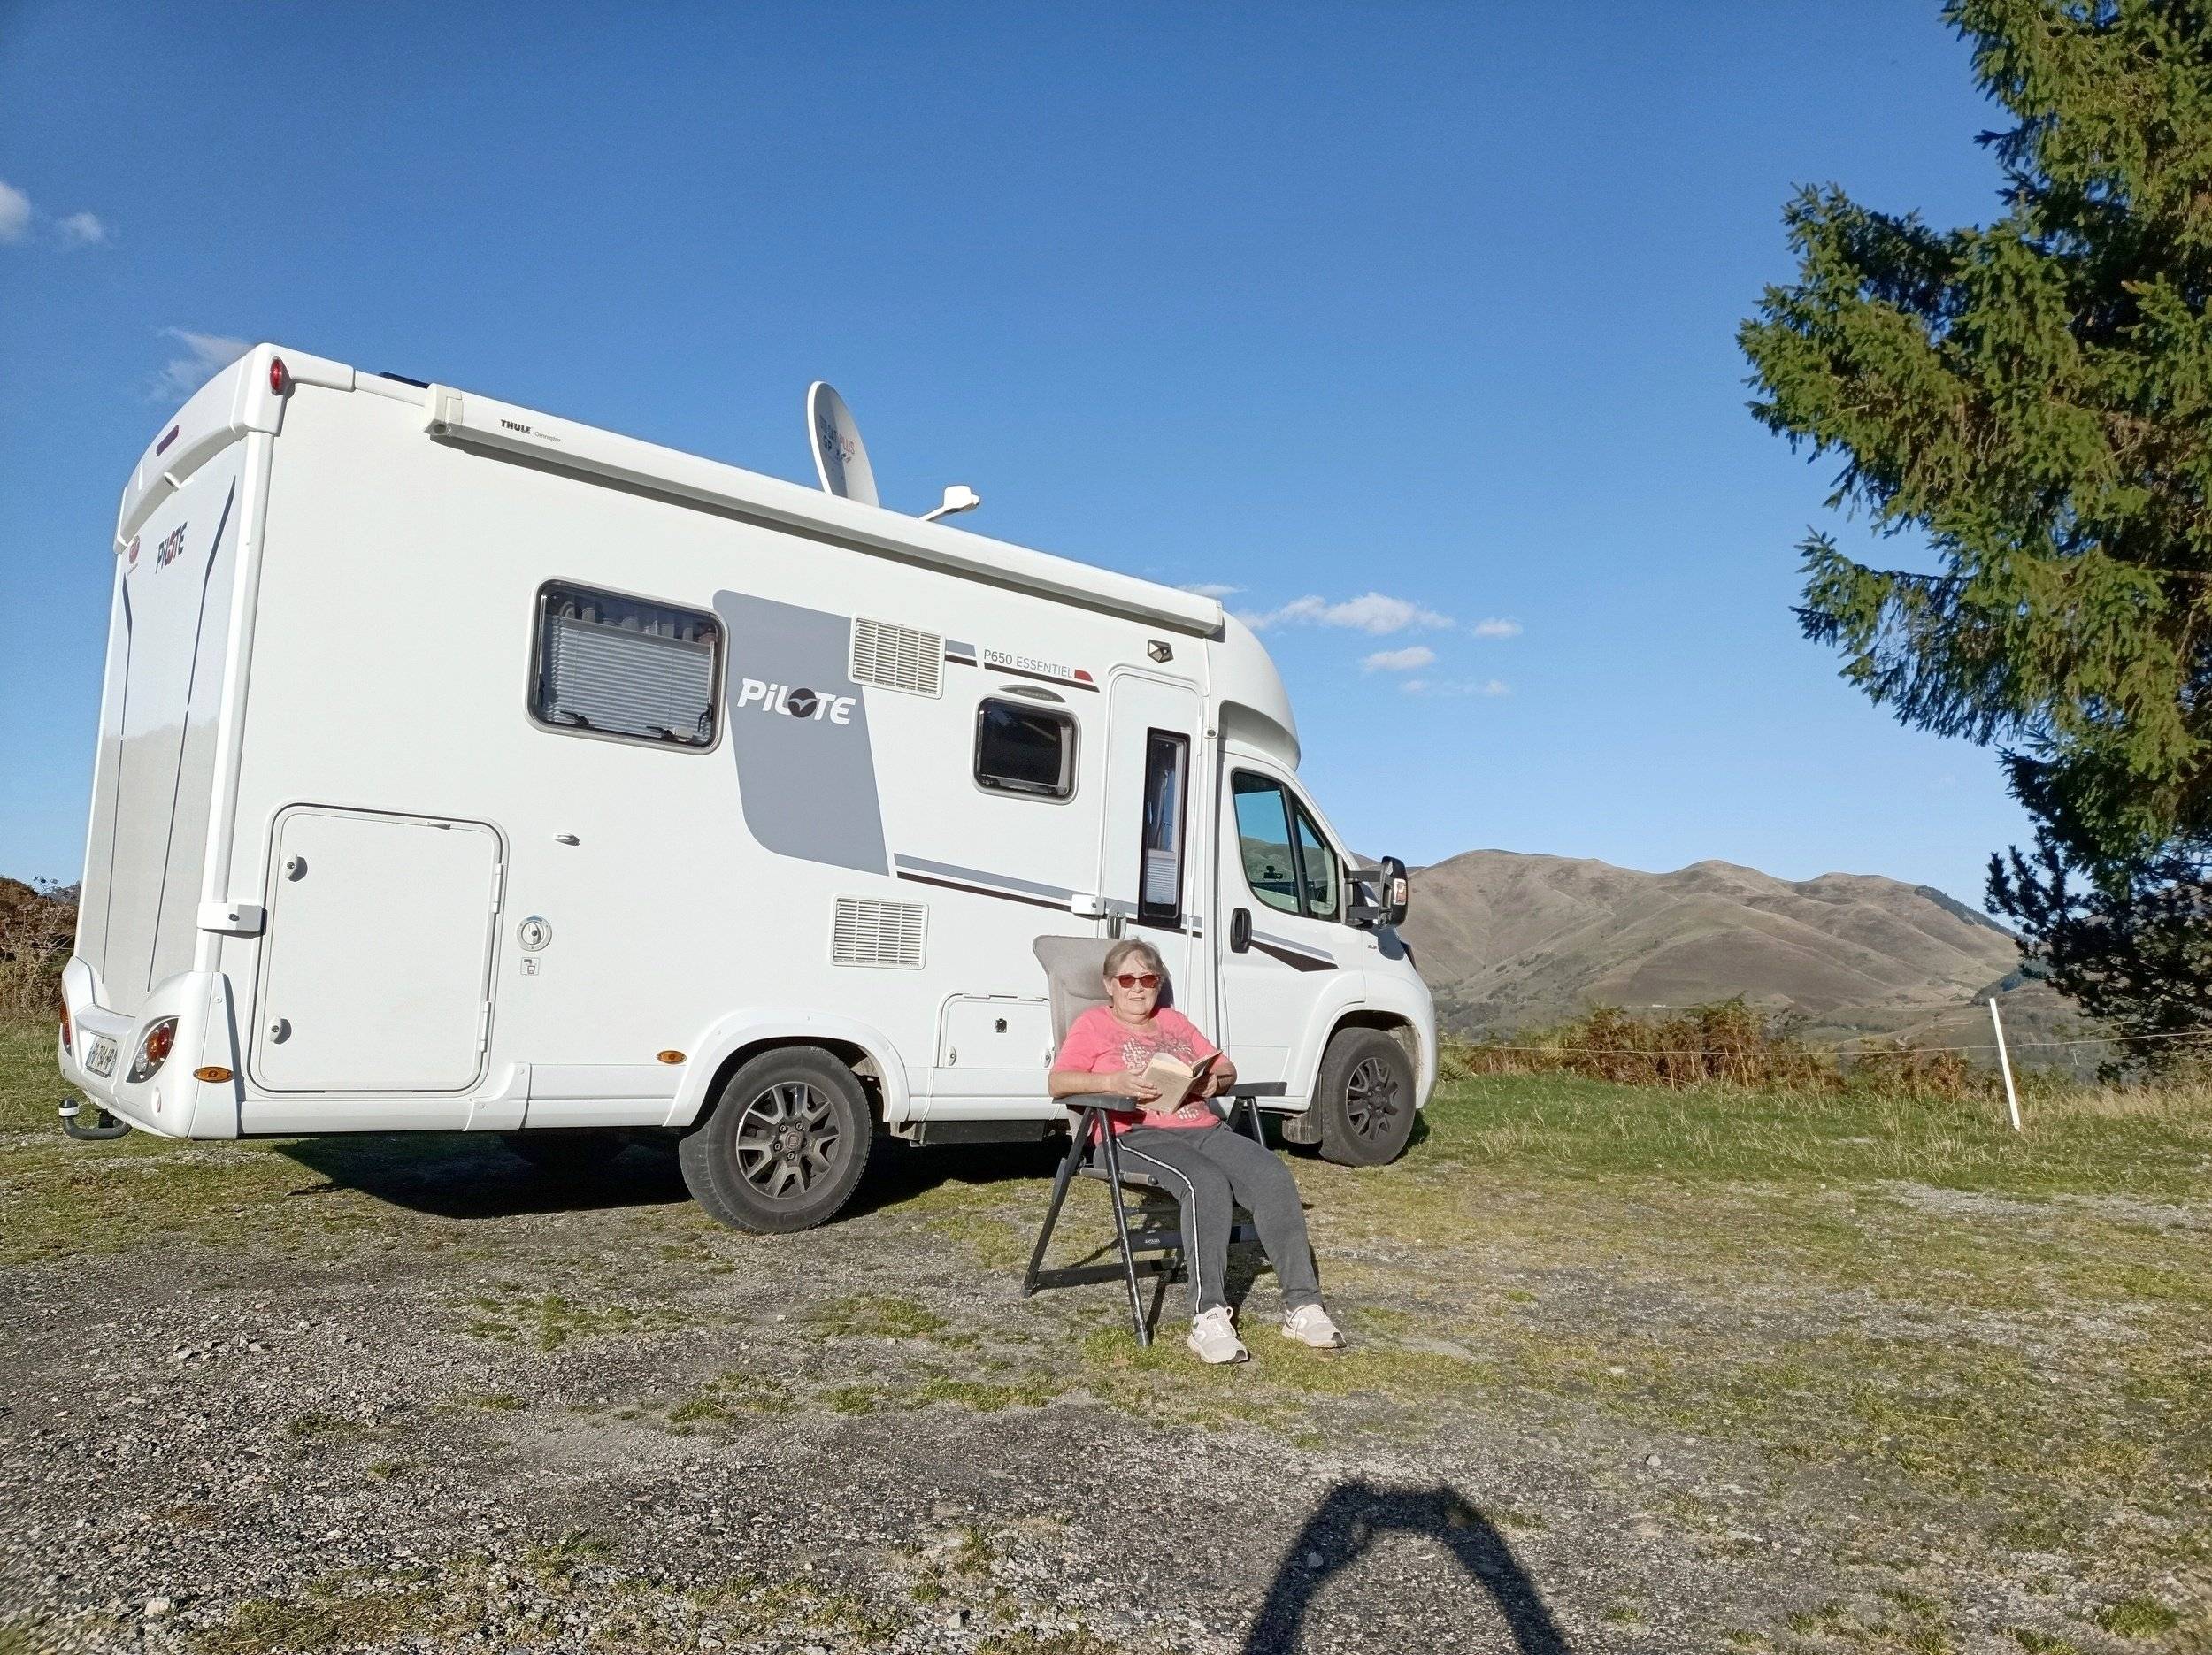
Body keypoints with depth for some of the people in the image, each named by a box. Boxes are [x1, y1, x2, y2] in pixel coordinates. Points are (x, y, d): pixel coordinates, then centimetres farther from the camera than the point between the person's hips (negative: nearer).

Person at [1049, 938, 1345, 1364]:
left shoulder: (1175, 1021, 29)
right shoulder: (1094, 1024, 12)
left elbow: (1227, 1069, 27)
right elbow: (1059, 1082, -3)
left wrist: (1214, 1080, 2)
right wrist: (1115, 1081, -19)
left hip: (1206, 1129, 6)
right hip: (1138, 1135, -5)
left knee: (1274, 1176, -22)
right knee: (1208, 1184, -36)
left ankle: (1302, 1305, -24)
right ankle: (1208, 1317, -38)